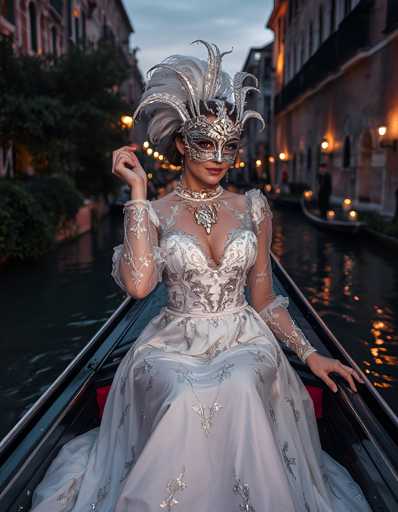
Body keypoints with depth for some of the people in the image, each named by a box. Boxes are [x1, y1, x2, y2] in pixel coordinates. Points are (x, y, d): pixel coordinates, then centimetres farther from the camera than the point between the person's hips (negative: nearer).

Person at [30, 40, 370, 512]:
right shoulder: (154, 213, 0)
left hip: (244, 340, 2)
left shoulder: (252, 207, 5)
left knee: (240, 393, -31)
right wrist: (138, 191, -15)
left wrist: (309, 353, 6)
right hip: (174, 344, -1)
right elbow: (138, 284, -21)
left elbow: (263, 298, 11)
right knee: (183, 402, -32)